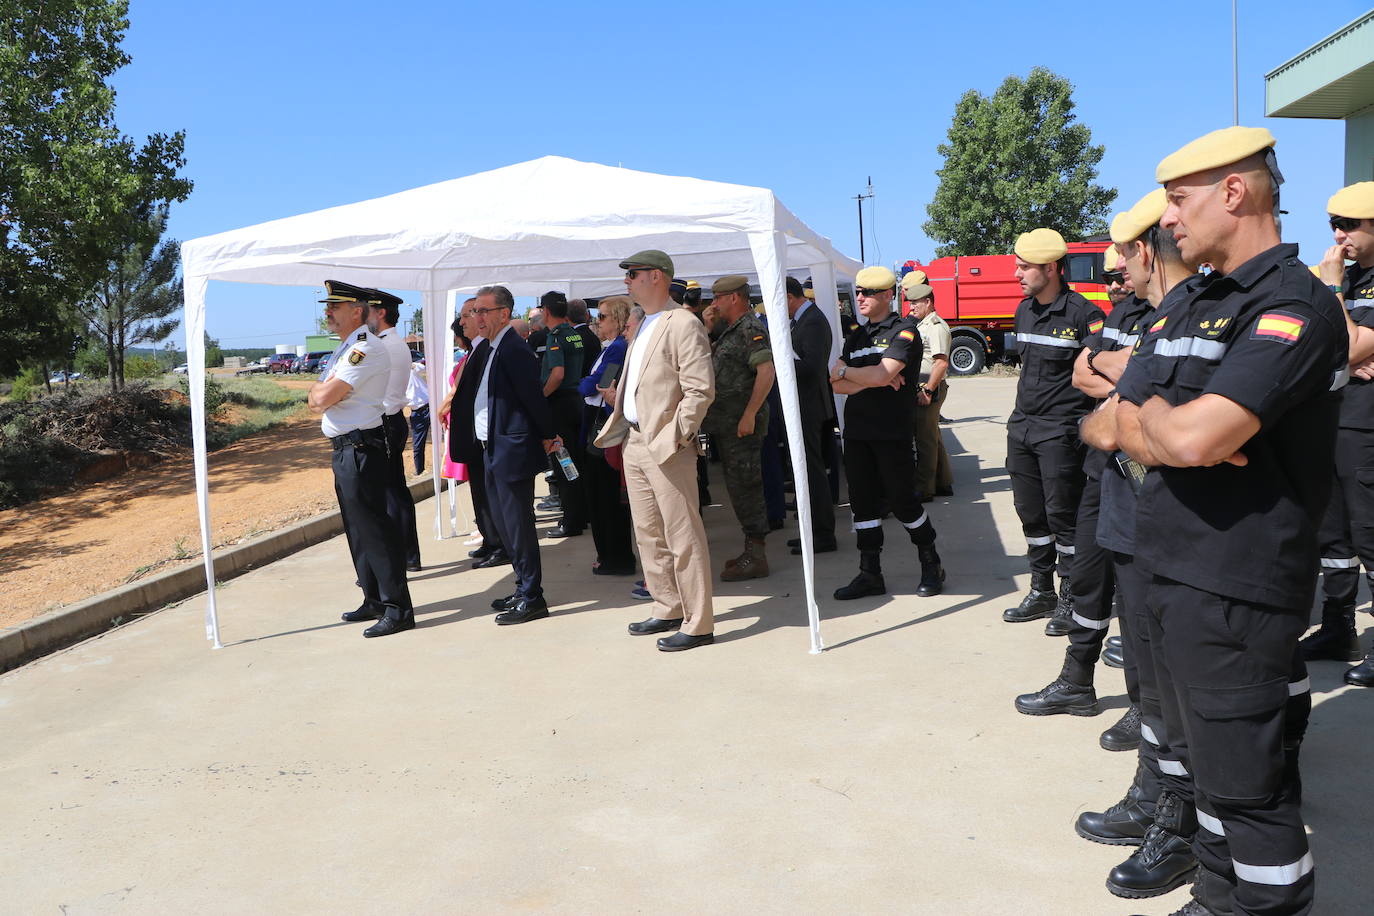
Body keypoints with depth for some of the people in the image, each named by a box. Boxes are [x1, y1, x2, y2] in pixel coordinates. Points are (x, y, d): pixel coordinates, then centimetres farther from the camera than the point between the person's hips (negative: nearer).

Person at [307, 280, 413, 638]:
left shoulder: (365, 348, -15)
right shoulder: (345, 350, 18)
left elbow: (323, 397, -20)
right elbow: (316, 401, 17)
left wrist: (319, 389, 1)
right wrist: (322, 392, -3)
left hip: (361, 450, -11)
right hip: (345, 449, 11)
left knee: (373, 528, -8)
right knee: (358, 530, 16)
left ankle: (397, 609, -3)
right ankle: (374, 600, 27)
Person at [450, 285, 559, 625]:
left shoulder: (514, 349, -17)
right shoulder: (487, 348, 12)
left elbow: (534, 396, -16)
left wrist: (548, 436, -7)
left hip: (512, 451, -10)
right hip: (491, 450, 10)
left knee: (518, 524, -3)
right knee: (504, 522, 16)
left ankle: (532, 598, 6)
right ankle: (524, 588, 28)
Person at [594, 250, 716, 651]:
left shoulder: (682, 323, -12)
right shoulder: (643, 325, 17)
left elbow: (701, 389, -18)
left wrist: (675, 437, -17)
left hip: (665, 446, -10)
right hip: (634, 443, 10)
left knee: (682, 536, -4)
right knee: (649, 533, 15)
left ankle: (698, 625, 4)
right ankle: (668, 609, 28)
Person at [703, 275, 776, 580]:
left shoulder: (750, 329, -13)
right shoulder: (729, 330, 17)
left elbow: (767, 371, -24)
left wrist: (749, 415, -27)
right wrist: (707, 328, 13)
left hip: (742, 423, -10)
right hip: (725, 424, 10)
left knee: (744, 486, -6)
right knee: (738, 486, 13)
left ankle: (755, 556, 0)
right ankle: (751, 550, 21)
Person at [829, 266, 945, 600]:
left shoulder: (903, 331, -6)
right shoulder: (856, 337, 15)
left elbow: (882, 374, -20)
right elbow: (838, 386, 5)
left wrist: (844, 370, -5)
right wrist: (870, 380, -12)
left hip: (892, 432, -6)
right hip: (857, 431, 7)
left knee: (902, 501, -1)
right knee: (863, 502, 7)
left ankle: (931, 566, 18)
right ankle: (870, 574, 14)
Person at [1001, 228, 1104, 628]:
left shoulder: (1083, 314, -13)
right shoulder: (1024, 311, 11)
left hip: (1060, 431, -7)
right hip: (1021, 426, 8)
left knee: (1062, 515, -1)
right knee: (1031, 513, 13)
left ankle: (1070, 598, 12)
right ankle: (1041, 591, 25)